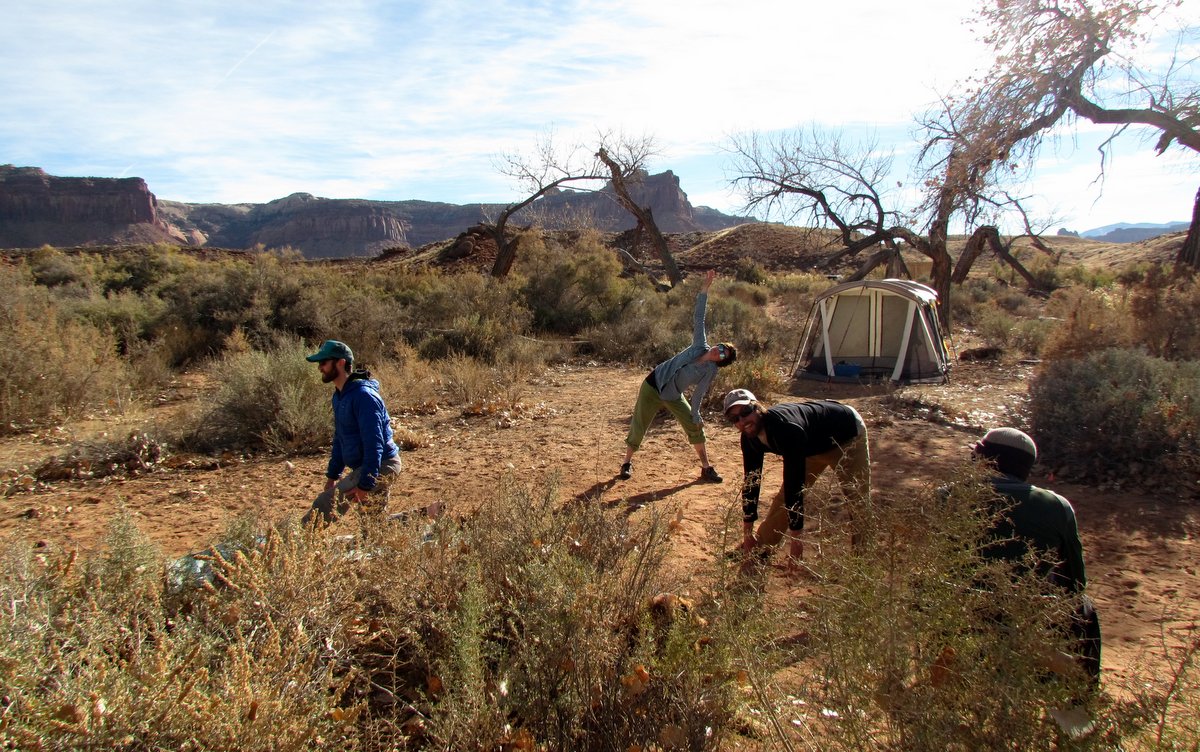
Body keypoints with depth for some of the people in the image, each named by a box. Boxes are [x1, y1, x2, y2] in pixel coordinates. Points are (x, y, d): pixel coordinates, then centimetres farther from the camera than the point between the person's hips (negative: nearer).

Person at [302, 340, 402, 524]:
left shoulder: (363, 395, -20)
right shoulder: (339, 396, 12)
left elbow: (374, 443, -24)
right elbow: (340, 439, 21)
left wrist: (365, 485, -26)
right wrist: (332, 475, 18)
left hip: (379, 467, -10)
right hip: (362, 467, 10)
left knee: (325, 505, -19)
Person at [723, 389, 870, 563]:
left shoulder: (786, 429, -43)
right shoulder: (750, 437, -18)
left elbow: (794, 483, -42)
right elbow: (751, 480, -10)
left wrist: (795, 536, -40)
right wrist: (747, 531, -6)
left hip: (847, 433, -7)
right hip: (813, 445, 7)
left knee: (858, 500, -12)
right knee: (785, 496, 4)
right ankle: (760, 547, 16)